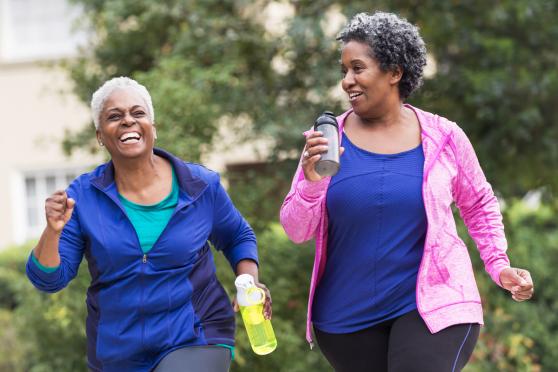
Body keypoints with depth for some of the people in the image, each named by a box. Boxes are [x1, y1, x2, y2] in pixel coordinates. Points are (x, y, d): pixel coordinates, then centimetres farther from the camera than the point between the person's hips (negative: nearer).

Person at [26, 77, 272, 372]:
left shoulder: (200, 186, -5)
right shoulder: (83, 195, -5)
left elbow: (238, 238, 12)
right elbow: (49, 279, -6)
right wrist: (53, 231, -24)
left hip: (194, 342, -2)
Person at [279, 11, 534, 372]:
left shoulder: (443, 138, -3)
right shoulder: (327, 140, -3)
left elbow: (480, 206, 12)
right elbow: (296, 230, -3)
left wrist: (499, 265, 0)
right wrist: (312, 181, -21)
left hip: (431, 304, -2)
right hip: (348, 317, 2)